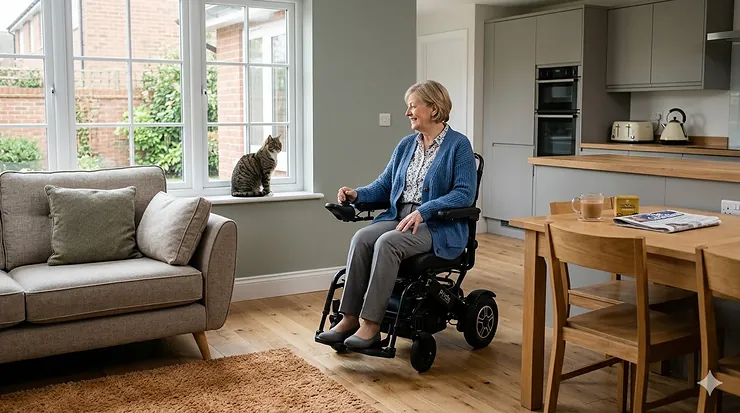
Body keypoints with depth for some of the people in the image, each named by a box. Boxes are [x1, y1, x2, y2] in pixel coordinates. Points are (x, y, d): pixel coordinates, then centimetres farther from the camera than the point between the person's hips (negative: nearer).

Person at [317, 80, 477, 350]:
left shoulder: (458, 145, -5)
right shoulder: (406, 145, 16)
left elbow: (465, 193, -13)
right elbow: (384, 186, 19)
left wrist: (423, 211, -22)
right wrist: (358, 194, 0)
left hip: (439, 226, -6)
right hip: (398, 217, 6)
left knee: (387, 243, -33)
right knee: (361, 238, -24)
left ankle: (371, 324, -29)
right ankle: (349, 318, -22)